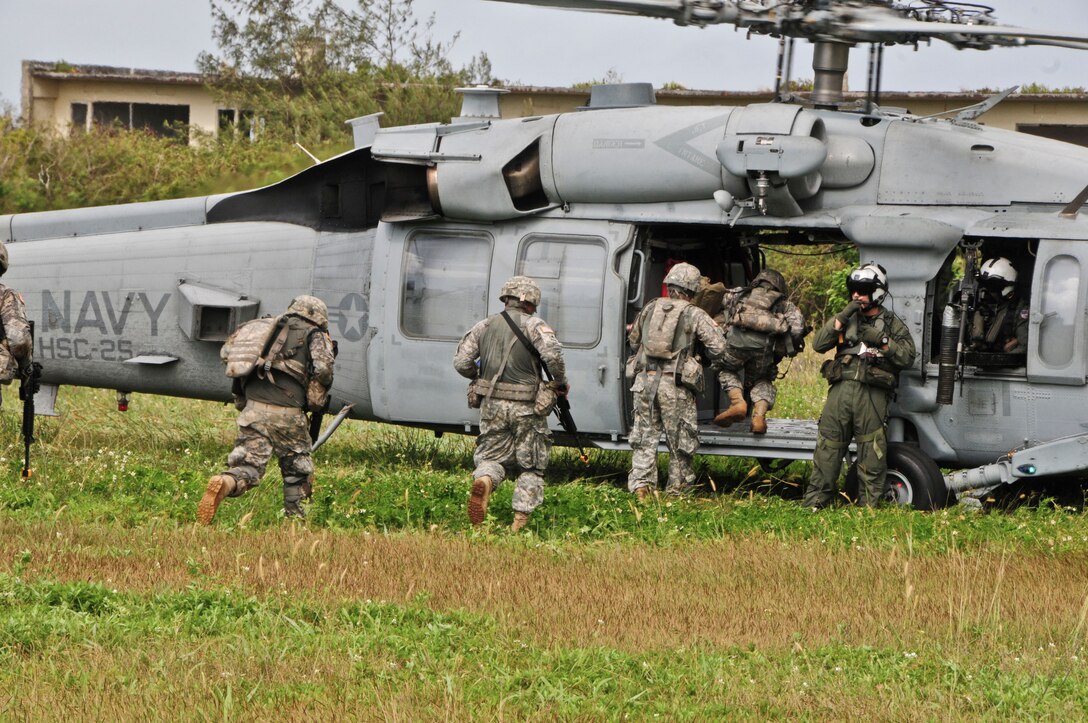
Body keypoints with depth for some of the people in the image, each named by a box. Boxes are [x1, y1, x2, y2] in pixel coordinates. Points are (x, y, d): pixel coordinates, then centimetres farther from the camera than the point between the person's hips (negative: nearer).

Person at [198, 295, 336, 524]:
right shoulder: (314, 336, 9)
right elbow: (322, 368, -10)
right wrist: (316, 396, 10)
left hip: (253, 408, 3)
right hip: (285, 412, -3)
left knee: (247, 466, -1)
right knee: (297, 467, 17)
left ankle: (224, 483, -31)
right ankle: (294, 517, 21)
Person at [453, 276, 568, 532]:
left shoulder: (484, 326, 8)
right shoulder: (533, 325, -6)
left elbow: (461, 362, 5)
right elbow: (553, 353, -23)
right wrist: (560, 382, -6)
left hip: (492, 404, 3)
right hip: (526, 407, -3)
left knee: (491, 456, 15)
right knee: (531, 467, 11)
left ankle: (483, 481, -20)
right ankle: (520, 521, 3)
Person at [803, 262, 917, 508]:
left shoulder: (892, 324, 13)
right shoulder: (847, 319, 21)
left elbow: (908, 356, 2)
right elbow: (818, 344, 9)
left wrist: (882, 341, -9)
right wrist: (841, 318, -1)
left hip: (872, 394, -2)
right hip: (841, 388, 2)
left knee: (871, 453, -3)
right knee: (828, 447, -1)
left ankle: (868, 507, 2)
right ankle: (814, 502, 3)